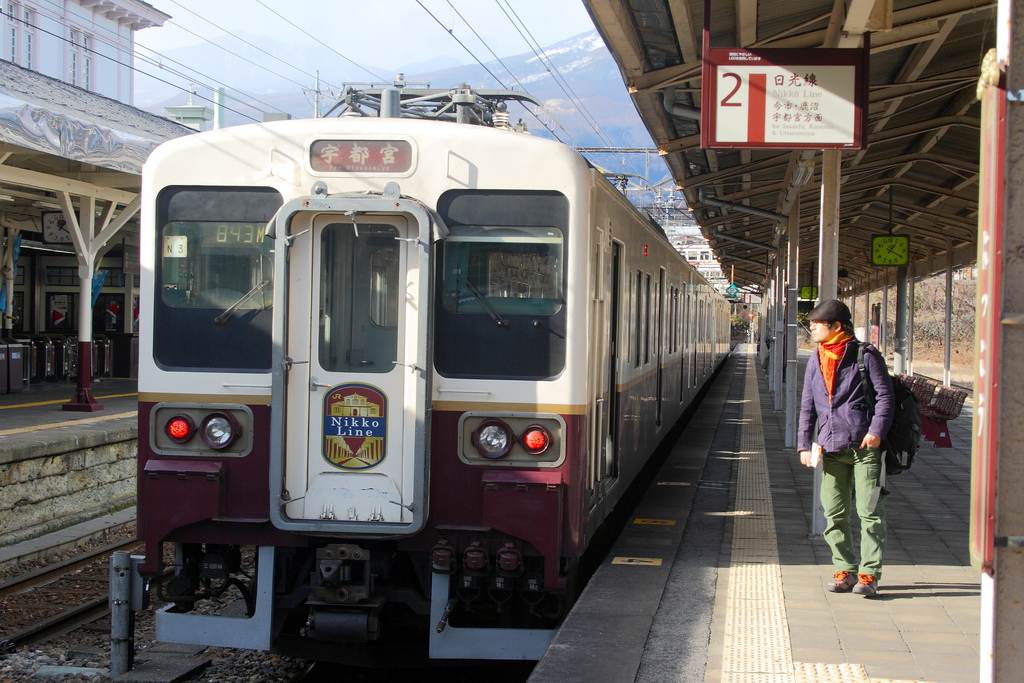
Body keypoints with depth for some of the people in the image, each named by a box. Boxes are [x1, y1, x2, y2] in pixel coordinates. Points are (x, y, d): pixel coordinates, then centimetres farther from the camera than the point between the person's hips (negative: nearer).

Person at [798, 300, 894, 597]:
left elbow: (885, 395, -4)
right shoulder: (815, 362, 15)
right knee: (834, 514, 5)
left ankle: (869, 574, 0)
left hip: (864, 446, -5)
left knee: (869, 511, -5)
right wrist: (804, 444, 9)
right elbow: (808, 406, 17)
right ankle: (845, 570, 15)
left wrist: (876, 430, -16)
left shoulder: (866, 355, -2)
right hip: (832, 448, 5)